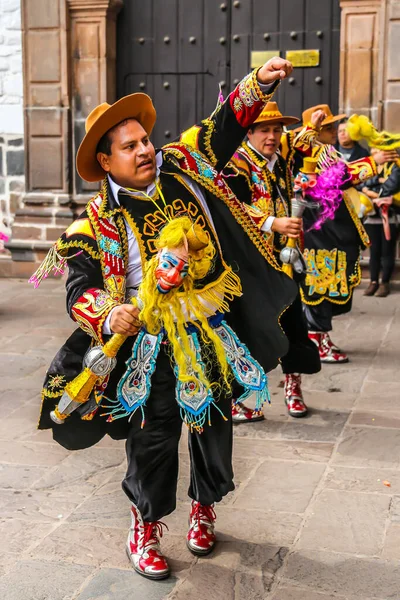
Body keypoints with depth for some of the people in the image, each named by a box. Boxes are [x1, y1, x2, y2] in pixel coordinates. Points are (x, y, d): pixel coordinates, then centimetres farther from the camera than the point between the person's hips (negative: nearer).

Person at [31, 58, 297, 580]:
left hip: (214, 336, 4)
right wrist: (108, 317, -36)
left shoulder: (183, 167, 1)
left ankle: (204, 508, 42)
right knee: (154, 437, 4)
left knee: (214, 425, 18)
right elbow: (82, 290, -16)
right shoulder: (98, 223, -10)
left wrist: (259, 83, -8)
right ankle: (145, 528, 28)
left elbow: (225, 126, 6)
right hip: (152, 345, -4)